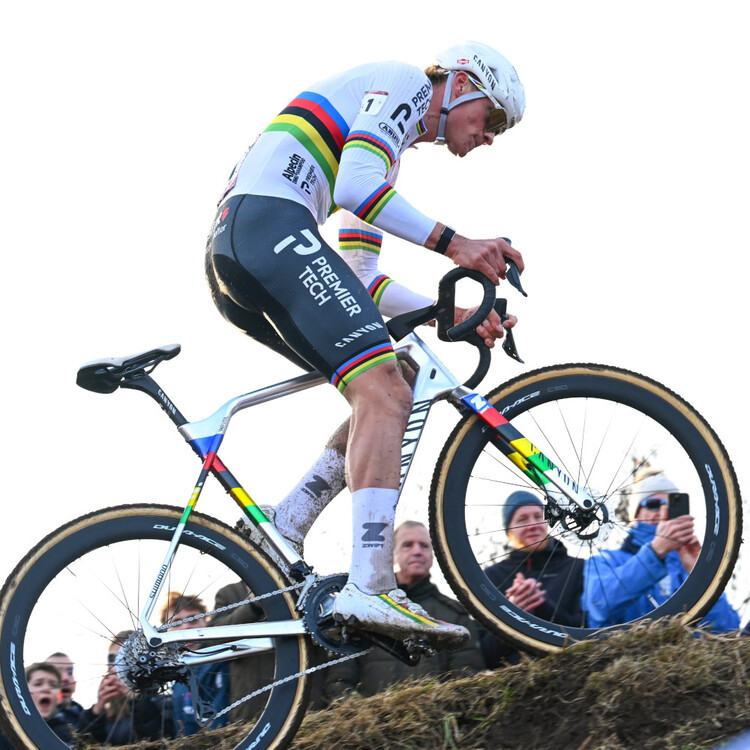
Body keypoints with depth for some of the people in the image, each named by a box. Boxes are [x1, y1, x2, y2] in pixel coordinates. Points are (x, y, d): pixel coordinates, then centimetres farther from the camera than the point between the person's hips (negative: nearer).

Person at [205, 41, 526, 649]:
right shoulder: (402, 83, 5)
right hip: (267, 221, -10)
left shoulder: (392, 149, 34)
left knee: (391, 394, 8)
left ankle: (279, 540, 1)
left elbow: (363, 282, 29)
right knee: (382, 389, -21)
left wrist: (454, 315, 20)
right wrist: (454, 244, -14)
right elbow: (355, 188, -14)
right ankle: (371, 588, -33)